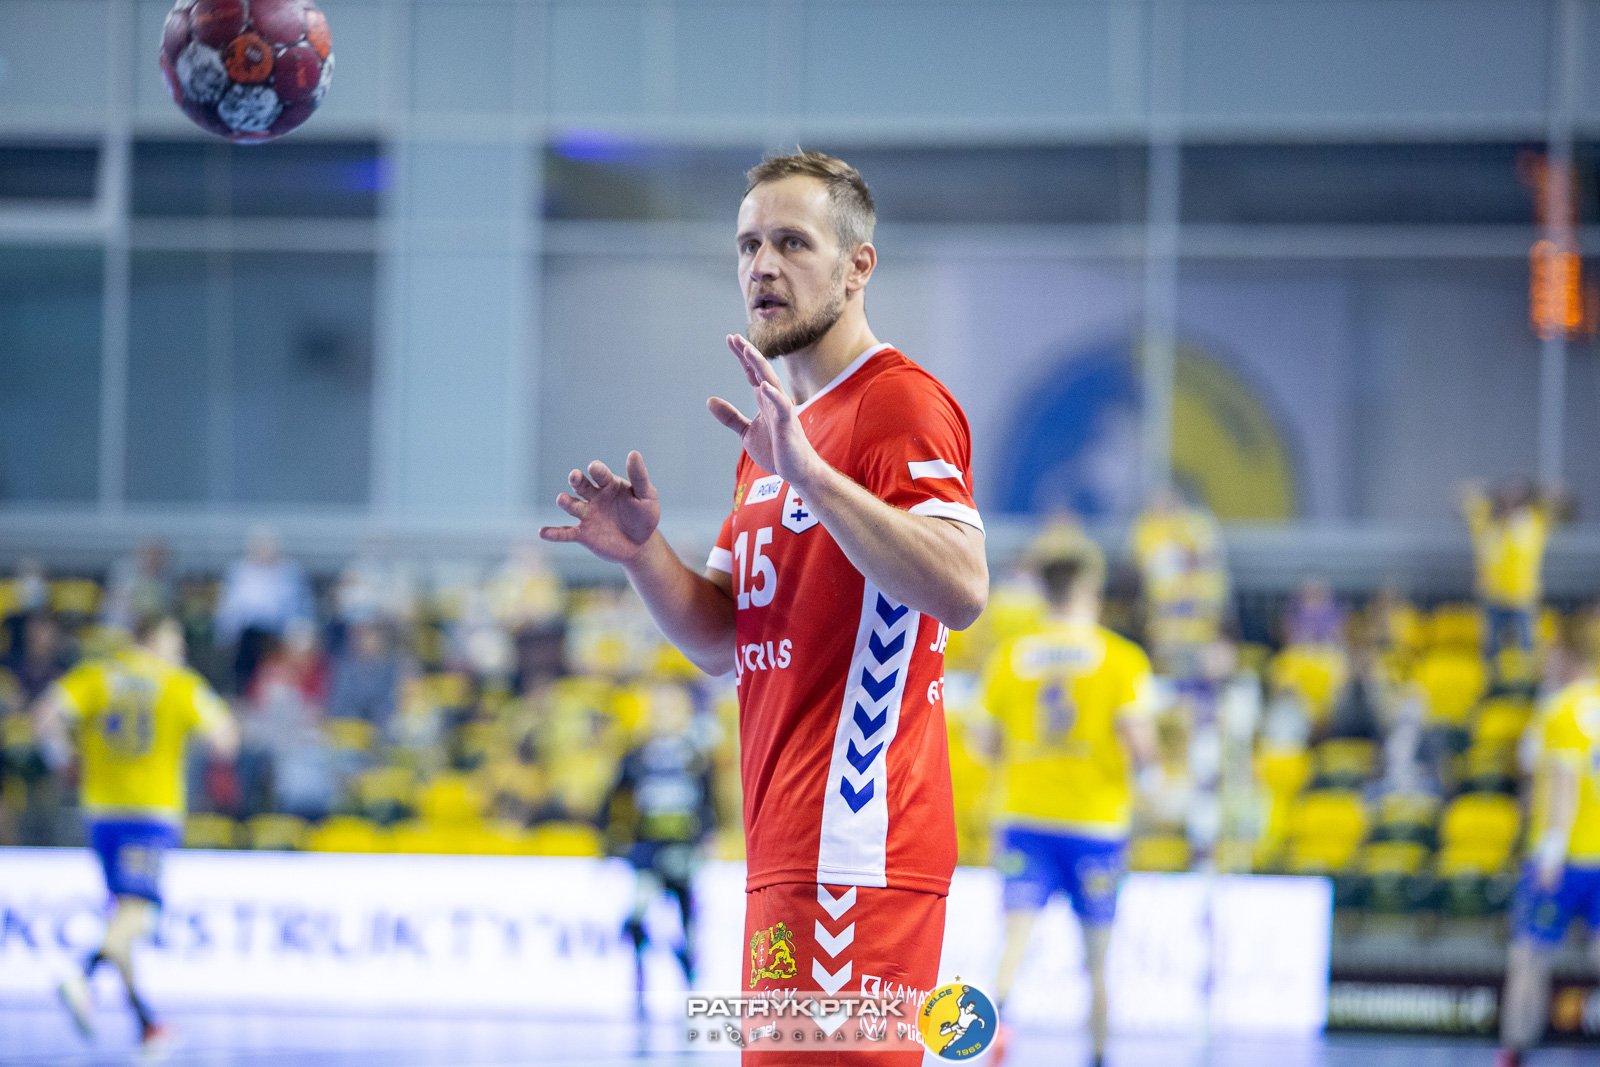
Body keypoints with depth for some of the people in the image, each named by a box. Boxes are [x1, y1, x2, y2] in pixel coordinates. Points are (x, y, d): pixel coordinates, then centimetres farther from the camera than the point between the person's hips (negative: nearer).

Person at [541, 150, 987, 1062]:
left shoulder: (902, 403, -8)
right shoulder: (779, 429, 22)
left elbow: (960, 590, -24)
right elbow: (721, 642, 21)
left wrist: (808, 472, -28)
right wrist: (642, 552, 3)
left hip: (854, 849, -10)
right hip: (788, 846, 10)